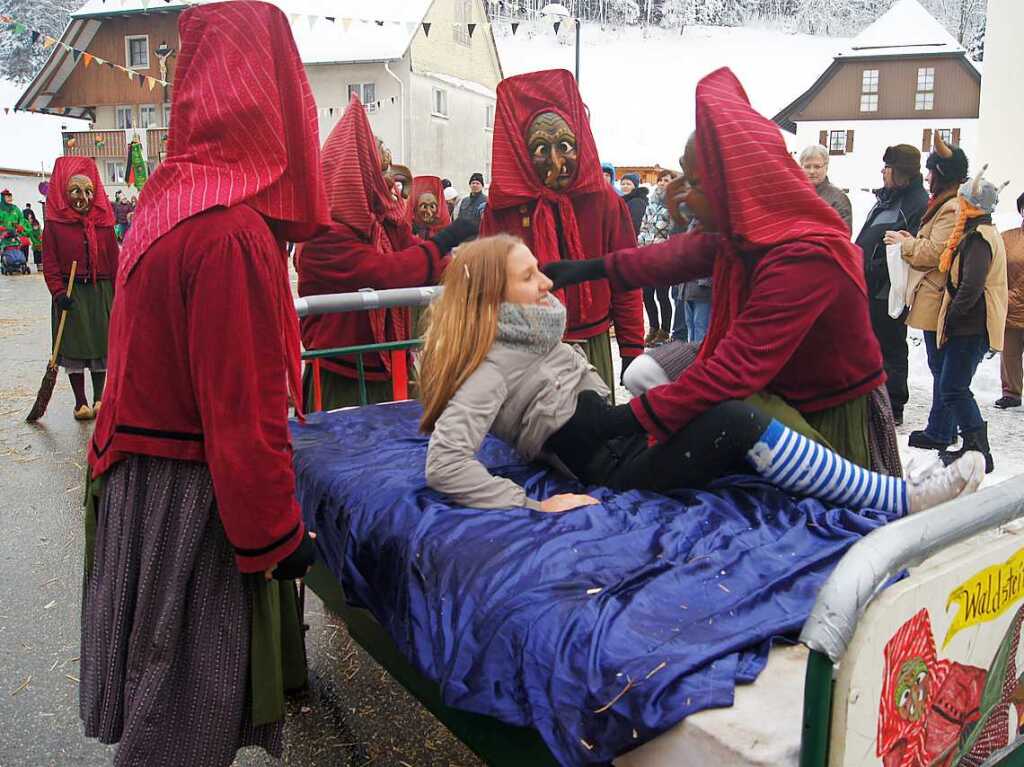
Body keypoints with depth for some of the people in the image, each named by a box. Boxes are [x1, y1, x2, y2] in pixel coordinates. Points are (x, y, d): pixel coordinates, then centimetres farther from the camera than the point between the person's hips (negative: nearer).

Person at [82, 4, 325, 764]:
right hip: (192, 500, -8)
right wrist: (277, 532, -14)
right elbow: (245, 409, -23)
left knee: (164, 688, 25)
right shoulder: (234, 232, -24)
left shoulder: (168, 202, 4)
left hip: (139, 471, 9)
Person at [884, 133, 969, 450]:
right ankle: (946, 428, 23)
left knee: (941, 367, -4)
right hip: (939, 298, 11)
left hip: (938, 301, -11)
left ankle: (939, 432, 4)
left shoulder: (952, 208, -16)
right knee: (942, 367, 15)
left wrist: (905, 243, -5)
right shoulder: (951, 203, 18)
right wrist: (912, 241, 9)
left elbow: (935, 253, -19)